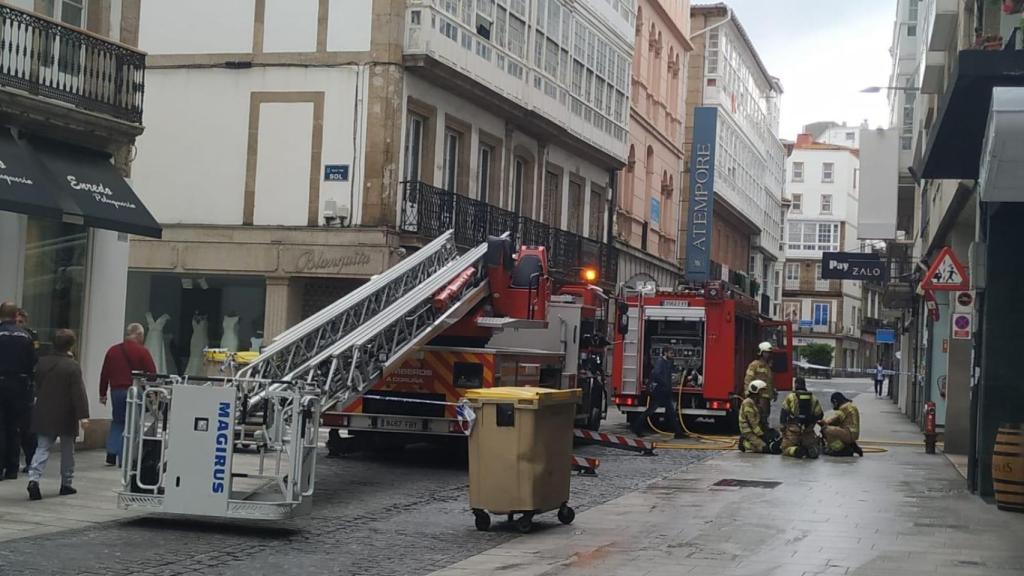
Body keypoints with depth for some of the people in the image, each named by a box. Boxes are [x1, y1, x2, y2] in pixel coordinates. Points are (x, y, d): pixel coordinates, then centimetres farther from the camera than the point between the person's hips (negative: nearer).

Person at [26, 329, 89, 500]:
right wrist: (83, 414, -17)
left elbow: (37, 386, 13)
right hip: (66, 416, -4)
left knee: (43, 448, 4)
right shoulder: (72, 366, -15)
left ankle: (34, 478, -17)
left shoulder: (42, 363, 2)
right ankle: (66, 484, 17)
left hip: (44, 414, 4)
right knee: (67, 450, 11)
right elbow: (79, 393, -17)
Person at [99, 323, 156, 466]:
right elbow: (152, 374, -9)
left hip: (116, 391, 4)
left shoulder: (113, 351, 8)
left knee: (117, 423, 16)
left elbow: (104, 374, 9)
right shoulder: (142, 352, -6)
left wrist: (102, 394, 15)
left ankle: (111, 455, 7)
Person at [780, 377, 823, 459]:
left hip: (793, 430, -2)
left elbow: (783, 414, -1)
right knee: (813, 447, 19)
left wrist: (783, 427, 8)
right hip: (808, 432, 2)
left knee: (786, 449, 9)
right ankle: (812, 451, -17)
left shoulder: (790, 397, 0)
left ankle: (796, 451, -25)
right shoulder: (813, 399, 8)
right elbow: (819, 415, 11)